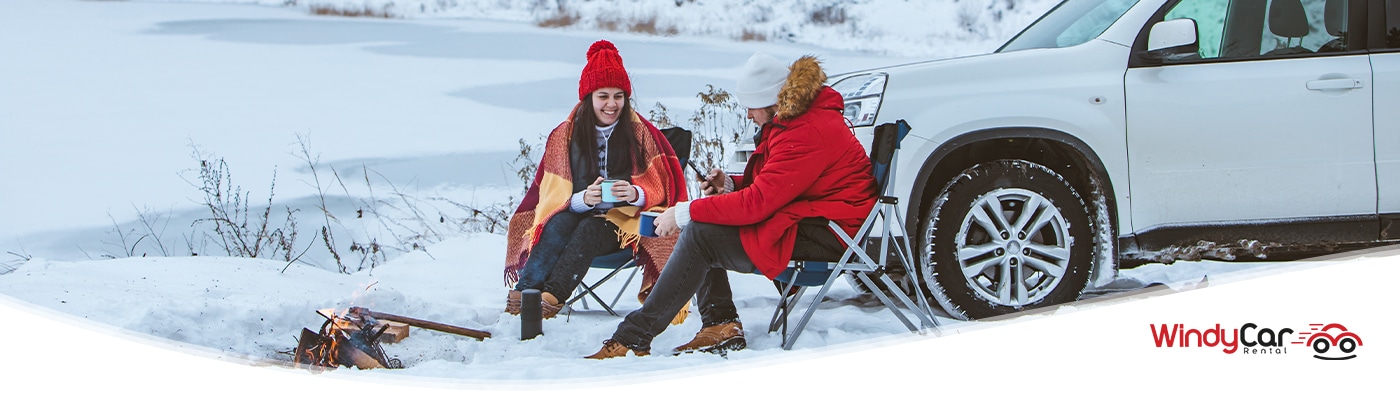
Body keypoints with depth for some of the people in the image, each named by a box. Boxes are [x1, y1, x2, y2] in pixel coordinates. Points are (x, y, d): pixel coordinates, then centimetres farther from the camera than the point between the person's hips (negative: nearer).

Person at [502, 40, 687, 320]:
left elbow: (660, 188, 4)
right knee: (560, 223, -33)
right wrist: (584, 198, -18)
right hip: (575, 213, 2)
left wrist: (635, 194, -20)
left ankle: (552, 296, -53)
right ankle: (523, 290, -51)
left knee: (590, 229, -35)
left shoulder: (641, 133, 5)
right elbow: (553, 195, 4)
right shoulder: (565, 136, 8)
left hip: (623, 221, -1)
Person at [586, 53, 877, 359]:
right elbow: (771, 187, 20)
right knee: (699, 226, 5)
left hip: (826, 234, -11)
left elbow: (758, 202, -25)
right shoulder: (795, 118, 11)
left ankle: (633, 339, -15)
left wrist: (684, 213, -18)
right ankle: (721, 325, -1)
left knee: (700, 236, -18)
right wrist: (731, 185, 0)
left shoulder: (808, 133, -23)